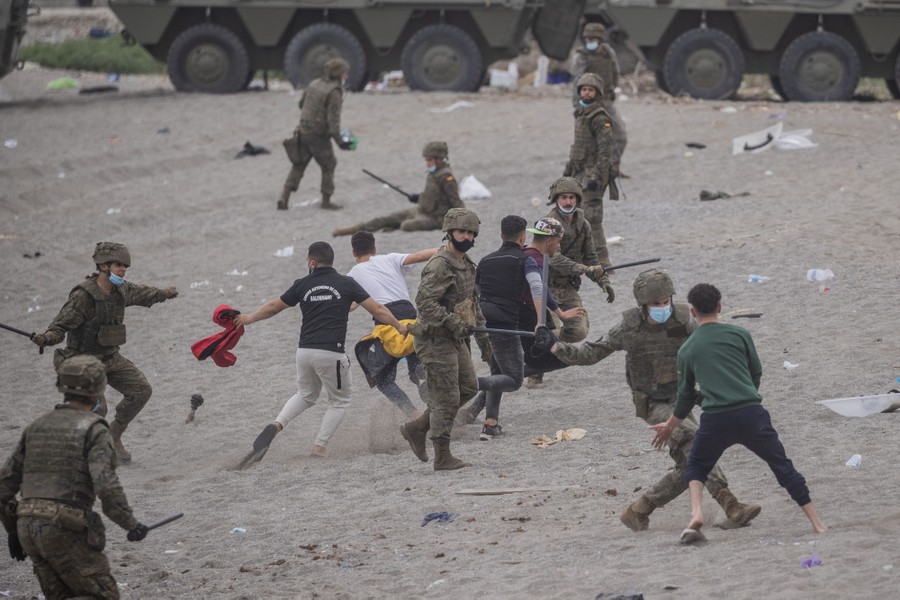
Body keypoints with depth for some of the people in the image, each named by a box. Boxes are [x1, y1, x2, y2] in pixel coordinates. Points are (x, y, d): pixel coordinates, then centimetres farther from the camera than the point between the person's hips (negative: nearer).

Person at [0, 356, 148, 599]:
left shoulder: (37, 426, 15)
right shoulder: (93, 430, -5)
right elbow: (106, 485, -18)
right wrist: (131, 524, -7)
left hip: (29, 526, 7)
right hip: (66, 530, -7)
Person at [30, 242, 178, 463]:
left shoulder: (121, 291, 1)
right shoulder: (83, 295, -23)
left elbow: (140, 293, 25)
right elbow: (60, 326, -25)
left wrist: (163, 293, 44)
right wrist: (45, 338, -48)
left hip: (111, 358, 7)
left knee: (141, 390, -3)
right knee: (95, 409, -21)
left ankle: (114, 435, 17)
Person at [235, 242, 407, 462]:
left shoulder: (302, 285, 6)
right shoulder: (346, 283, 1)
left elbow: (273, 307, 18)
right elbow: (377, 310, 3)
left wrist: (248, 319, 34)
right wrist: (399, 327, 17)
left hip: (304, 351, 3)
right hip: (331, 353, -3)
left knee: (306, 394, 25)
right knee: (339, 401, 16)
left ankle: (277, 425, 2)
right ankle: (320, 446, 7)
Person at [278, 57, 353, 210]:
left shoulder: (315, 84, 7)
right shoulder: (334, 93, -17)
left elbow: (302, 103, 21)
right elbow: (333, 119, -21)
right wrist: (339, 140, -16)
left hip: (303, 131, 7)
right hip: (319, 135, -7)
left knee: (298, 166, 12)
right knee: (328, 166, 11)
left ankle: (284, 198, 5)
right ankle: (326, 201, 16)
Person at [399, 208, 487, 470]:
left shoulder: (466, 264, 13)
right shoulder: (439, 266, -19)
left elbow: (473, 301, 24)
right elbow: (425, 302, -27)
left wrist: (482, 334, 20)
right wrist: (454, 323, -29)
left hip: (456, 340, 10)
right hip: (436, 340, -10)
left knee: (468, 387, 15)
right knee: (446, 397, -5)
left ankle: (417, 428, 22)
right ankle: (442, 457, 4)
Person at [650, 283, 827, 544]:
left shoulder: (686, 349, 13)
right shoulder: (739, 334, 9)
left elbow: (686, 395, 22)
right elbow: (757, 373, 14)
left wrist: (670, 426, 38)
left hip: (715, 419, 0)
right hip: (751, 413, 0)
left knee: (696, 467, 22)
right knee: (783, 466, 11)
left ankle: (696, 514, -4)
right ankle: (817, 523, 8)